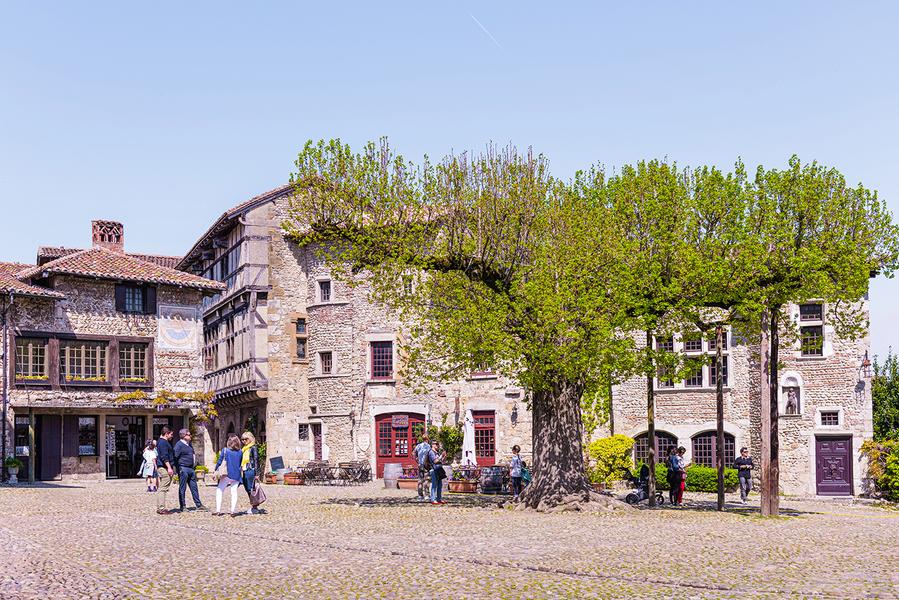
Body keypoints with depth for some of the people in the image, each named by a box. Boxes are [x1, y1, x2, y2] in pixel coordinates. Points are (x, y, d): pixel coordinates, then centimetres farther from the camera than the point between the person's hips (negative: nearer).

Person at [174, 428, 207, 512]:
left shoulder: (189, 444, 16)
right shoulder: (179, 445, -11)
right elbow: (175, 457, -15)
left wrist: (194, 466, 17)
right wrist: (178, 470, -18)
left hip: (191, 469, 8)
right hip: (183, 469, -8)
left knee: (194, 488, 11)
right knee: (182, 488, 0)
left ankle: (199, 505, 16)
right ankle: (182, 506, 6)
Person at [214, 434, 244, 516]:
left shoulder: (225, 450, -5)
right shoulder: (240, 452, 3)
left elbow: (219, 462, -2)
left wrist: (216, 471, 8)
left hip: (227, 475, -3)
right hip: (237, 475, 3)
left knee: (219, 490, 7)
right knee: (234, 492, 5)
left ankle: (218, 510, 1)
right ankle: (233, 511, -4)